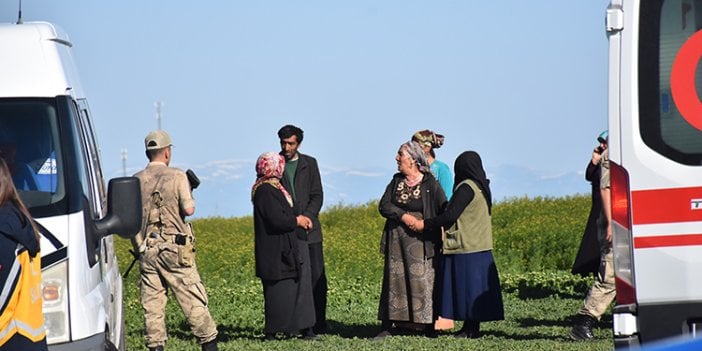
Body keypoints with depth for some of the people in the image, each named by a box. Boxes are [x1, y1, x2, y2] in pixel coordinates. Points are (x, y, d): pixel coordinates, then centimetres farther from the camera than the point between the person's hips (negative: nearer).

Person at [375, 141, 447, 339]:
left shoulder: (430, 184, -4)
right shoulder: (396, 181, 11)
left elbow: (444, 211, -5)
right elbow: (384, 206, 2)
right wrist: (403, 216, -13)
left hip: (420, 240, -5)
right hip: (396, 238, 5)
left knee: (423, 279, -6)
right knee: (393, 279, 5)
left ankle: (429, 326, -1)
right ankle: (386, 326, 7)